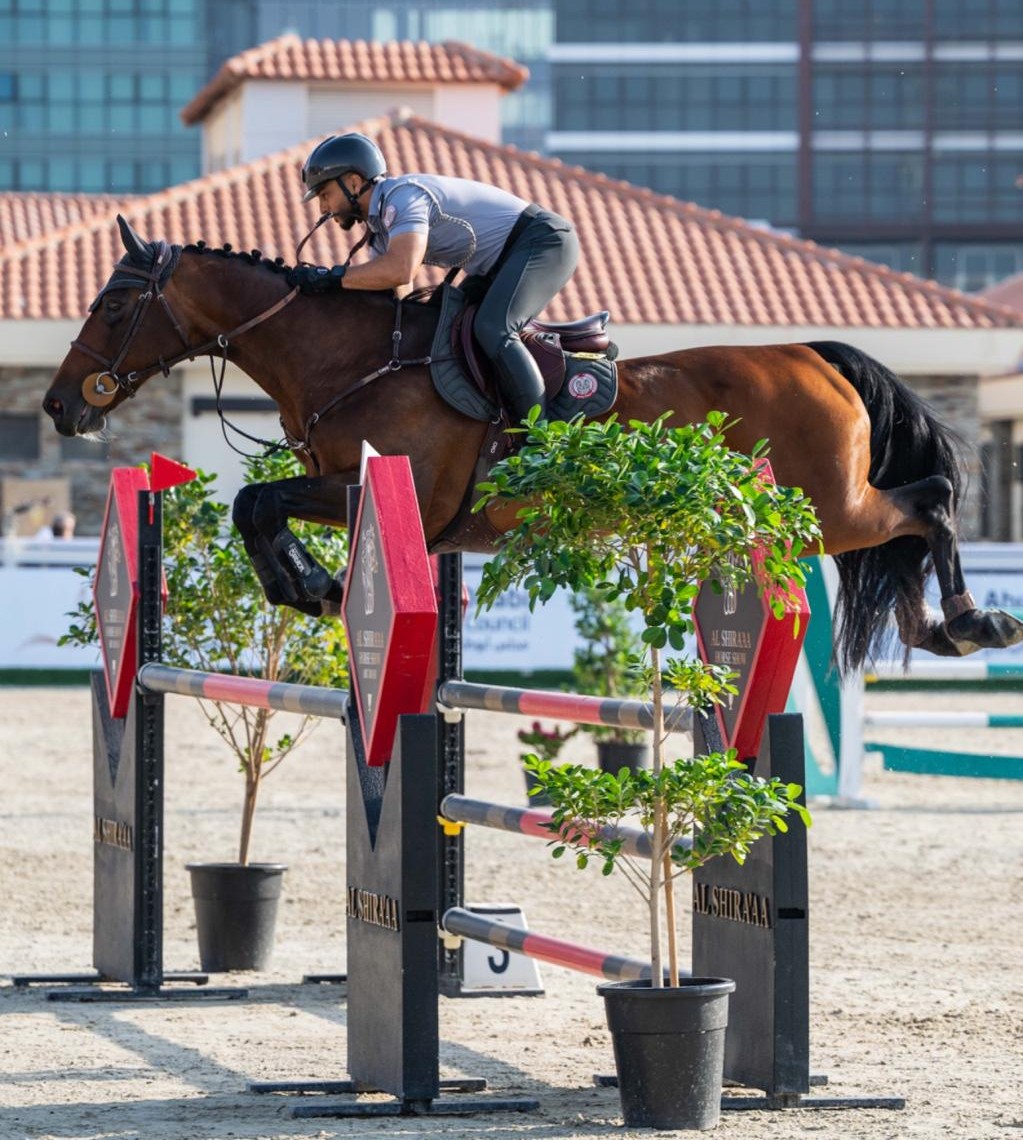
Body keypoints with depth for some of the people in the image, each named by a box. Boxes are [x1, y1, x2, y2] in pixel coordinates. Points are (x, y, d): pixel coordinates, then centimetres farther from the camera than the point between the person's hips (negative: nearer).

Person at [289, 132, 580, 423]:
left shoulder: (402, 195, -21)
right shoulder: (379, 228, 11)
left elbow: (401, 269, -37)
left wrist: (331, 278, -31)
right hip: (500, 264, 11)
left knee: (491, 330, -27)